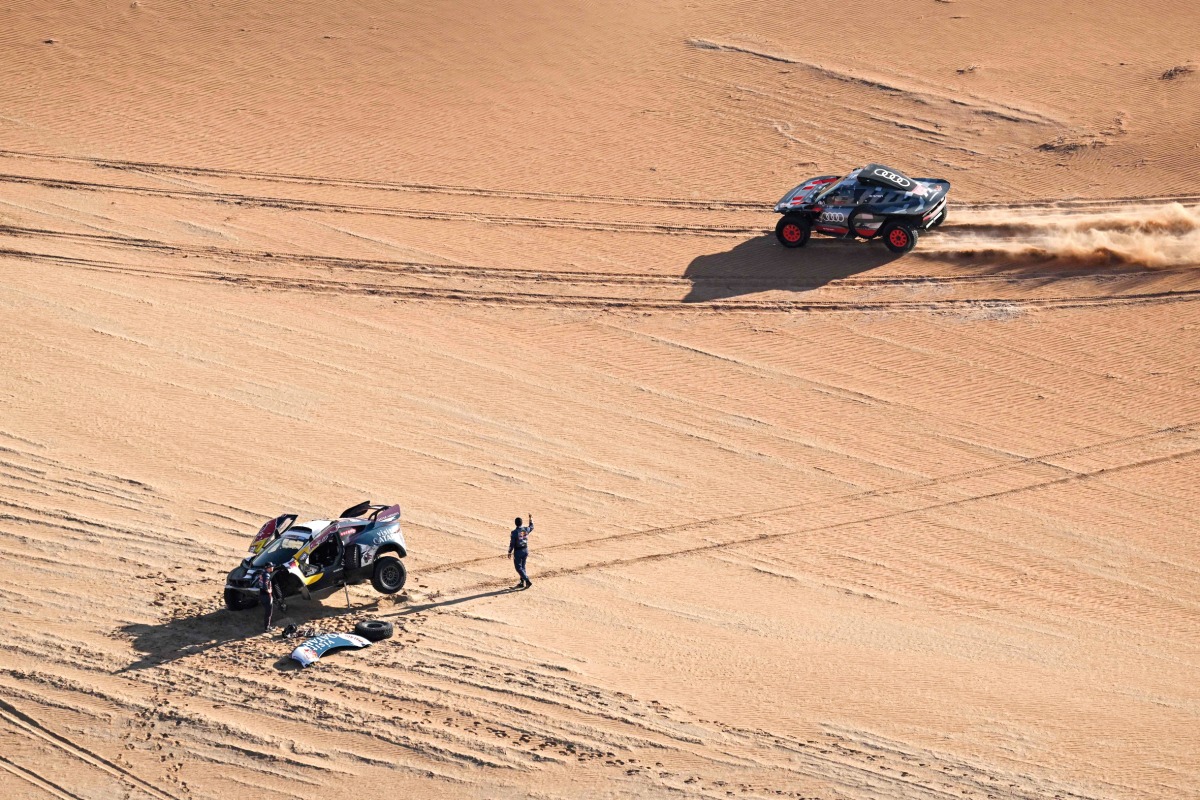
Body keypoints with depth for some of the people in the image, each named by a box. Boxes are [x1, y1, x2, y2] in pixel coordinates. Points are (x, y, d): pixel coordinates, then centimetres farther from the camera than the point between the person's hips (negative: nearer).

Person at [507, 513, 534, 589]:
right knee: (522, 567, 18)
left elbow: (512, 543, -15)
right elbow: (531, 527, 21)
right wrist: (531, 519, 32)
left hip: (518, 552, -6)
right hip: (525, 550, 6)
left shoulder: (514, 532, -19)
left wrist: (509, 552, -3)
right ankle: (522, 583, 24)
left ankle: (528, 581, -11)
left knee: (519, 568, 2)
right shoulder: (526, 529, -4)